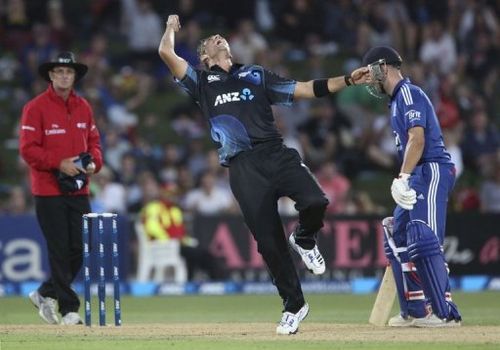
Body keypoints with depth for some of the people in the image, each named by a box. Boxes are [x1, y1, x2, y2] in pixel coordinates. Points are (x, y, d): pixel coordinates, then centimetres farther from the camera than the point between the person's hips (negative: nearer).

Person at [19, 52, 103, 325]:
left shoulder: (83, 107, 11)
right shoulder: (35, 107, -7)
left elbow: (93, 141, 18)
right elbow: (28, 149, -11)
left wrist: (93, 162, -2)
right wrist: (59, 163, -19)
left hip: (79, 190, 6)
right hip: (49, 191, -6)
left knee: (80, 249, 4)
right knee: (59, 250, -4)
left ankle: (46, 294, 23)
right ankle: (68, 308, 1)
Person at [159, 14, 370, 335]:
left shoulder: (255, 75, 24)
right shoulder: (202, 81, 20)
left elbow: (305, 90, 19)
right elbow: (166, 52, 10)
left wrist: (347, 80, 11)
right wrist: (172, 28, 30)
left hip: (276, 155, 1)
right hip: (243, 167, -1)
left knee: (315, 202, -25)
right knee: (269, 241, -4)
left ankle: (304, 240, 10)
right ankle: (294, 306, 11)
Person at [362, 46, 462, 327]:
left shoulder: (408, 93, -9)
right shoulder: (398, 99, 22)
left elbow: (417, 139, -21)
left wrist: (403, 177, -27)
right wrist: (404, 182, 13)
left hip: (432, 171, -11)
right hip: (419, 177, 11)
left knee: (424, 241, -18)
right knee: (398, 239, 13)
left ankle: (446, 313, -21)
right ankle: (415, 311, 16)